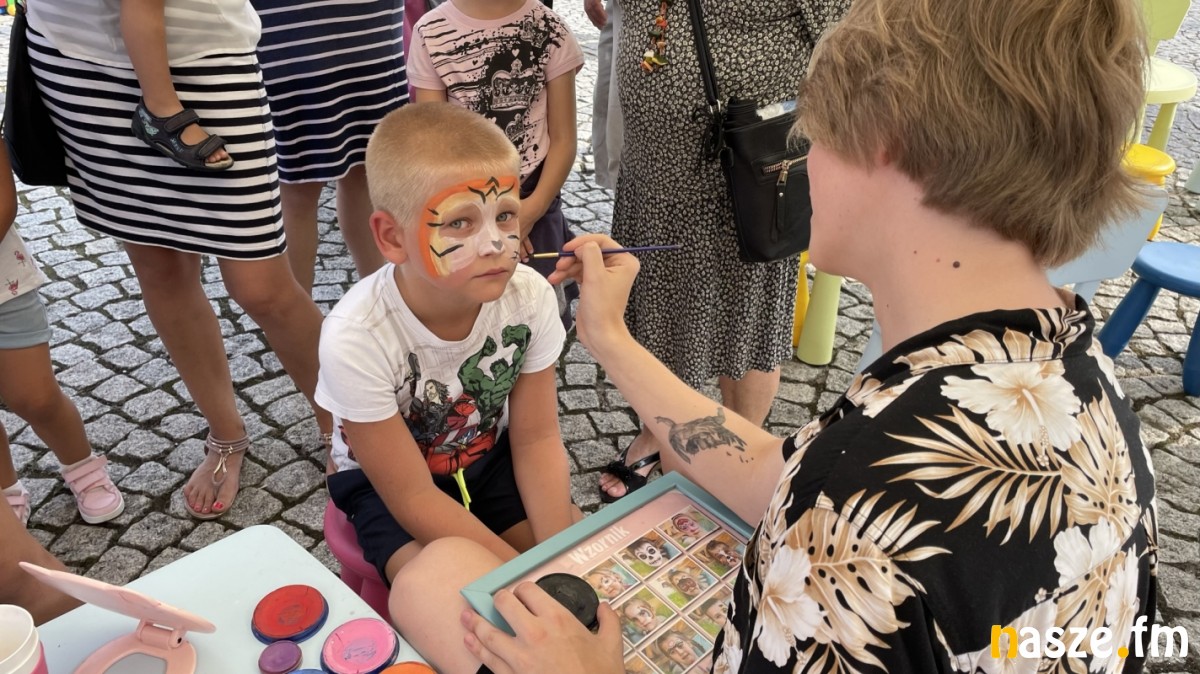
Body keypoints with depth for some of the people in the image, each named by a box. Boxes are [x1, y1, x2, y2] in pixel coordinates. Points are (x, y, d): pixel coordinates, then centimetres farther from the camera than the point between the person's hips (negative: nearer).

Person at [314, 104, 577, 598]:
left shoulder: (530, 297, -25)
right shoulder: (356, 338, -34)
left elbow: (536, 439, -12)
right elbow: (414, 497, -24)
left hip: (490, 458, 4)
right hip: (384, 479, -3)